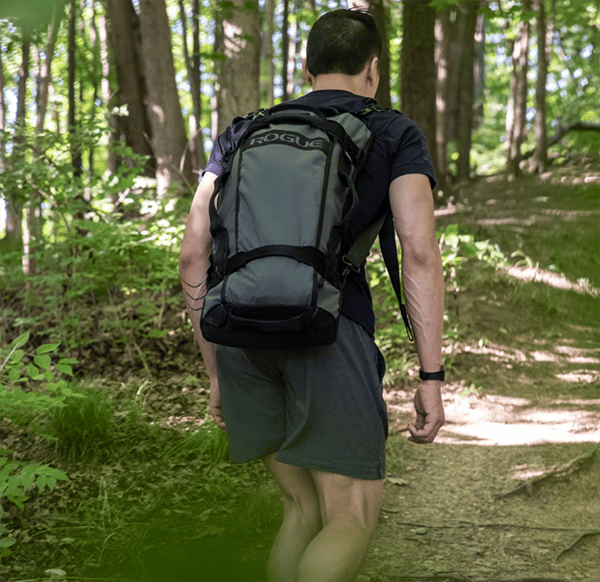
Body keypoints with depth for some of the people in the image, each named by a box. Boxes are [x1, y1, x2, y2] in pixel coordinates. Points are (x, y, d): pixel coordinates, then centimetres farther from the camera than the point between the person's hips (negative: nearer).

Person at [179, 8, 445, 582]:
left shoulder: (243, 135, 23)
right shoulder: (396, 134, 13)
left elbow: (193, 253, 14)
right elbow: (420, 250, -3)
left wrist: (216, 372, 20)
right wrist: (431, 377, -3)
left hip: (241, 330, 5)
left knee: (304, 508, 18)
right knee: (352, 525, -1)